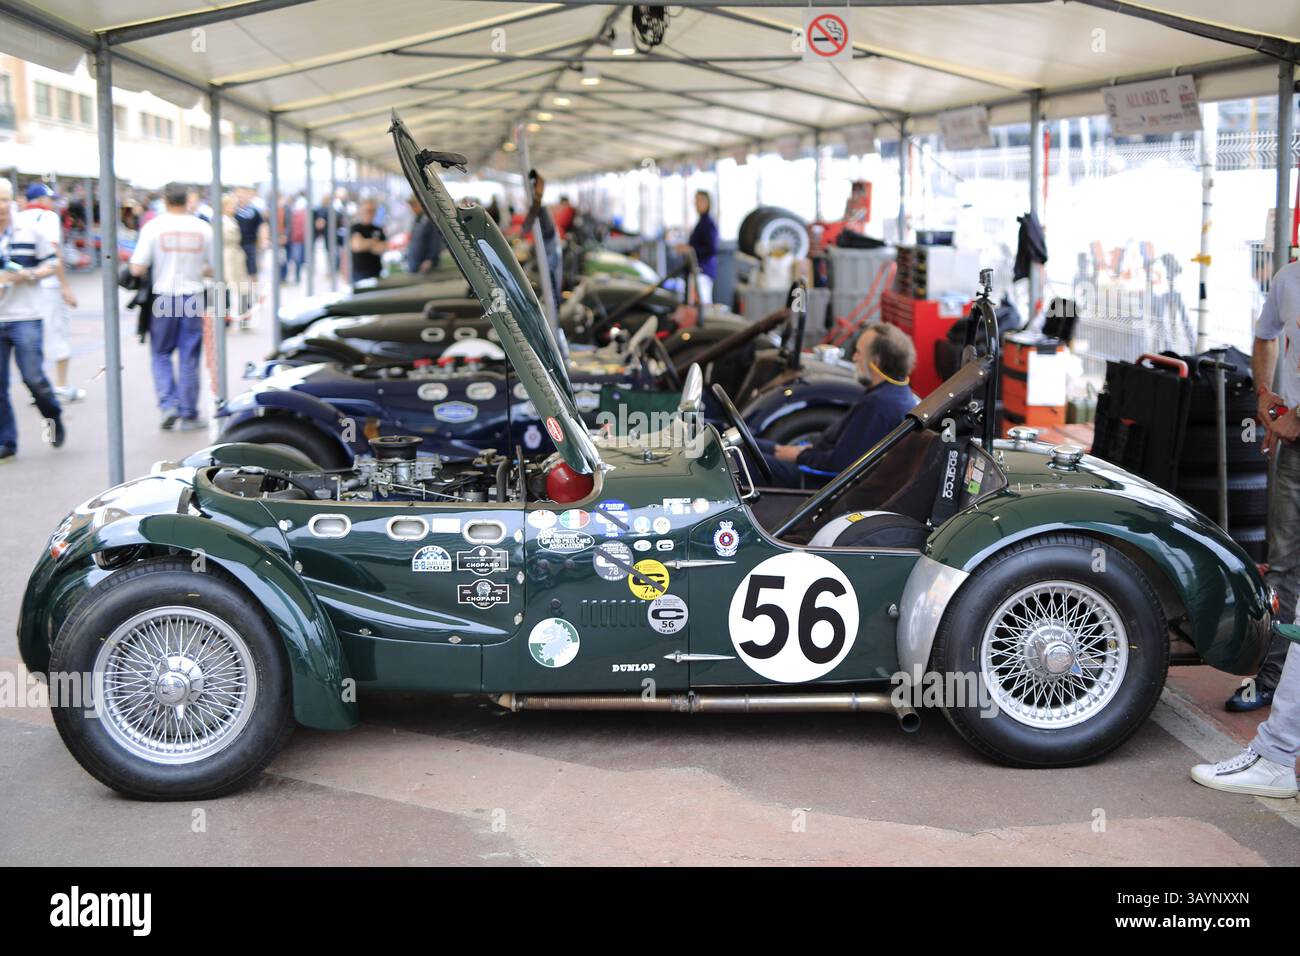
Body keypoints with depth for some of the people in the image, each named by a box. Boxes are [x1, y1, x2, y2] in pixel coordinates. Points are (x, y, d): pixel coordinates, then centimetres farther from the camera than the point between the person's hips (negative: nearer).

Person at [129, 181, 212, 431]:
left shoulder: (153, 227, -6)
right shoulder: (203, 228, -1)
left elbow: (137, 269, -10)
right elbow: (213, 268, 2)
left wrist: (154, 268, 12)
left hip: (164, 297, -1)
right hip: (193, 297, 1)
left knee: (161, 353, 14)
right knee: (189, 358, 7)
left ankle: (168, 404, -1)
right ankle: (189, 415, 11)